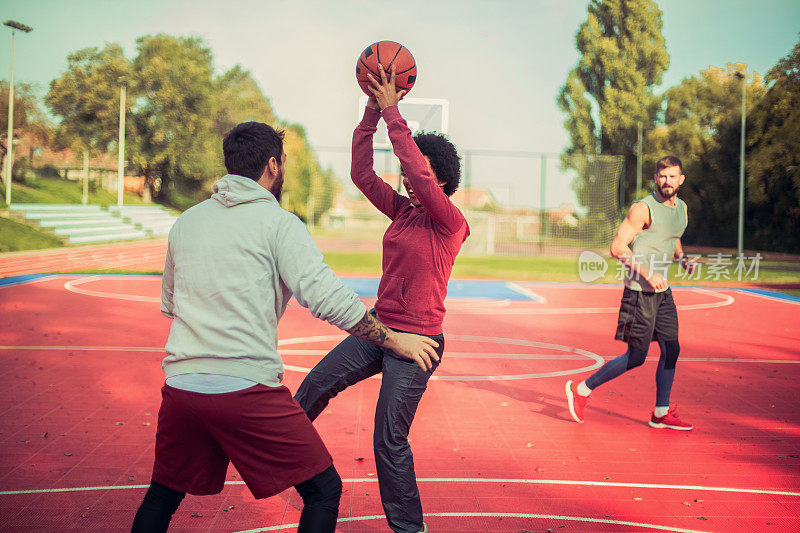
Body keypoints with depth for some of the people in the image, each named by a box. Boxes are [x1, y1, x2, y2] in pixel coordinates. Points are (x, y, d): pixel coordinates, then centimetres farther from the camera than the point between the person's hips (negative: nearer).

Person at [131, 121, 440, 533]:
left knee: (162, 496, 25)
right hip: (247, 388, -6)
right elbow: (328, 299, -12)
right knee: (324, 490, 7)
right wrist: (396, 341, -3)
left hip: (180, 384, 6)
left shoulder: (186, 221, 14)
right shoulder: (278, 222, -2)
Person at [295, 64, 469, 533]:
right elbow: (362, 173, 4)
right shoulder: (402, 211, 8)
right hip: (379, 328, 7)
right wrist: (372, 112, -4)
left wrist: (393, 113, -24)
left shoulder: (451, 222, -13)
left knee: (389, 439, -4)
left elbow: (418, 171, -28)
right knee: (317, 382, 7)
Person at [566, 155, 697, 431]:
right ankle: (581, 389, 9)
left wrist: (682, 259, 7)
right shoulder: (643, 209, -15)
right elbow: (617, 247, -18)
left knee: (671, 350, 7)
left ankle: (661, 414, 19)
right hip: (639, 291, -8)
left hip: (662, 291, 8)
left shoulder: (681, 207, 10)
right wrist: (647, 274, -23)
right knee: (636, 358, -4)